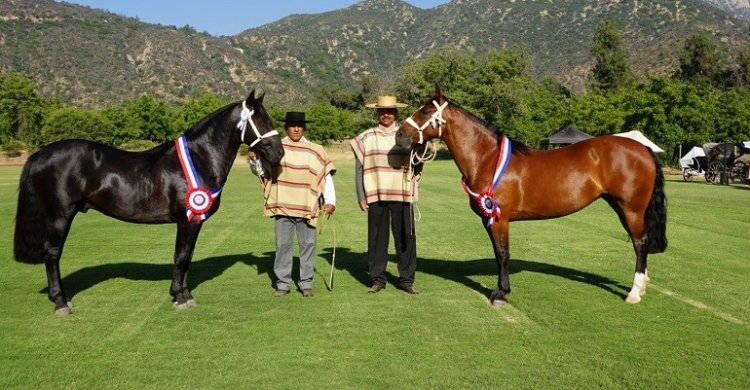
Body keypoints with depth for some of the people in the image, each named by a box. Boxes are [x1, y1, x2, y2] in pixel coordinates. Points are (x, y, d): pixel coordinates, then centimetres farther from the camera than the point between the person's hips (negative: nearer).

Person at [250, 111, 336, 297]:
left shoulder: (315, 151, 3)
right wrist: (253, 160, -9)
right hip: (282, 206, 0)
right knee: (282, 244, 5)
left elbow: (326, 176, 1)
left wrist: (330, 201, -9)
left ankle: (306, 283, 16)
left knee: (308, 244, 6)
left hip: (306, 207, 0)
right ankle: (282, 283, 13)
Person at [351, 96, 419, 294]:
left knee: (405, 237, 3)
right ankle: (377, 279, 16)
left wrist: (414, 181, -5)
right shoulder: (365, 138, 6)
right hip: (375, 196, 0)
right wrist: (361, 196, 0)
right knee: (376, 238, 6)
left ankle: (406, 279, 13)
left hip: (402, 196, 0)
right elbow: (359, 168, 6)